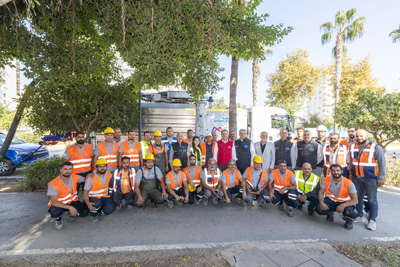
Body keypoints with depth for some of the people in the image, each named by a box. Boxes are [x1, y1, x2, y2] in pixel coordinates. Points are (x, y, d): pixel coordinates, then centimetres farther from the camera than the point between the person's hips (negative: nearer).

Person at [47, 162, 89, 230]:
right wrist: (70, 207, -37)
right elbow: (54, 202, -25)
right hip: (59, 204, -3)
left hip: (72, 202, 3)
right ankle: (58, 219, 3)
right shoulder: (53, 184, -22)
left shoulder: (75, 177, -11)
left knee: (85, 212, -20)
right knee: (55, 213, -37)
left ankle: (71, 213, 16)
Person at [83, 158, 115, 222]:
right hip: (93, 197, -3)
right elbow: (85, 192, -14)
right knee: (97, 203, -37)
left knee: (110, 209, -24)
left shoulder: (109, 174, -2)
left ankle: (98, 211, 11)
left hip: (104, 197, 3)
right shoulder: (91, 178, -15)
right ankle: (93, 215, -1)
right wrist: (88, 203, -30)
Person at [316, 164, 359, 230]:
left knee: (352, 212, -35)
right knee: (319, 209, -26)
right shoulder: (326, 180, -11)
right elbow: (321, 192, -7)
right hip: (330, 201, 2)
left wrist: (343, 205, -39)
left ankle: (349, 221, 7)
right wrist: (321, 202, -27)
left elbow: (355, 200, -20)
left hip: (345, 202, -1)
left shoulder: (349, 183, -17)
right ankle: (330, 213, 15)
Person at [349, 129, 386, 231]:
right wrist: (351, 173, 14)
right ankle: (360, 216, 26)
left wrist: (381, 177, -6)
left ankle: (372, 220, 15)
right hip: (356, 178, 4)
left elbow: (382, 163, -3)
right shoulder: (352, 147, 7)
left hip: (370, 178, -4)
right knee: (358, 198, 12)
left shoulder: (376, 147, -4)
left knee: (372, 200, 2)